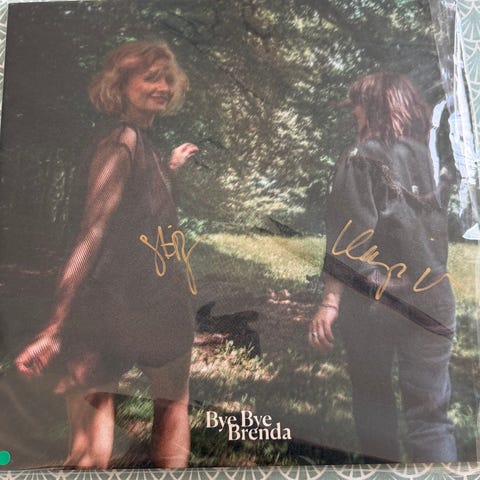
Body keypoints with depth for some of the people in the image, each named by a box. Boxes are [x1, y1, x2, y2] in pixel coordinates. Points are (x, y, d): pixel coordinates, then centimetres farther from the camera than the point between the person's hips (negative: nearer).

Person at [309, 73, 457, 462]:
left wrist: (330, 302, -16)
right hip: (429, 301, 4)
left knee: (373, 399, 18)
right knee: (431, 414, 10)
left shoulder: (359, 161, -6)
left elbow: (350, 239, -16)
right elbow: (438, 231, 14)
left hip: (372, 300, -3)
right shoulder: (426, 154, 9)